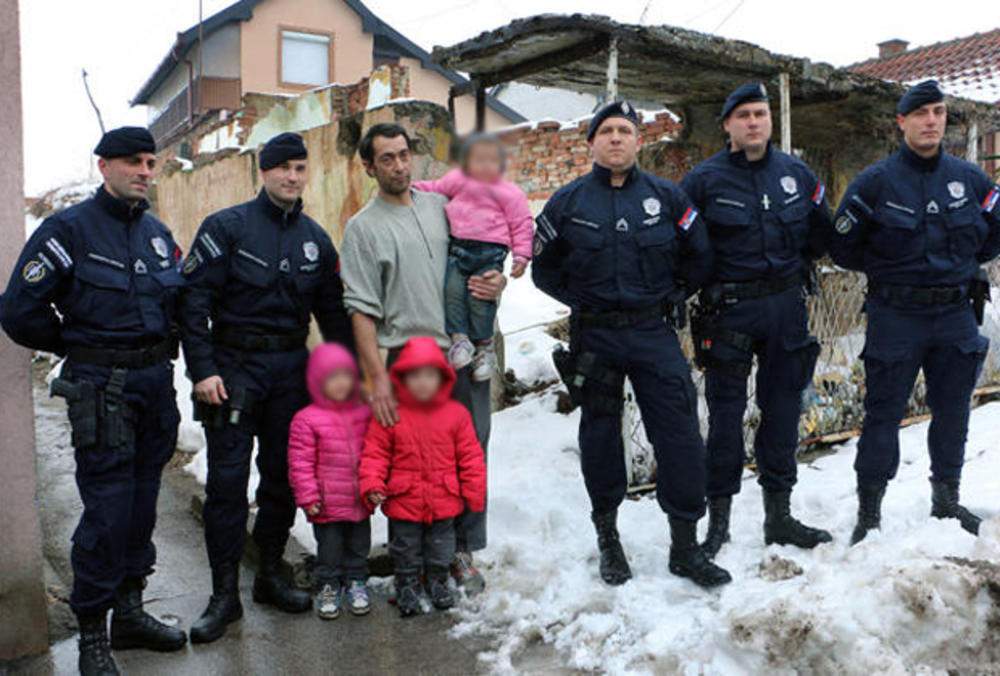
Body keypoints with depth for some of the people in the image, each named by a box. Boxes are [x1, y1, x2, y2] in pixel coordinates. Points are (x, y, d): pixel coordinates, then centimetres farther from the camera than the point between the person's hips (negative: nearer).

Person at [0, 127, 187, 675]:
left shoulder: (158, 234, 12)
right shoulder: (70, 228, -7)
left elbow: (177, 298, 26)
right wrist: (80, 347, 0)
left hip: (156, 382, 6)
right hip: (100, 388, -6)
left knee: (142, 500, 13)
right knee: (107, 506, -4)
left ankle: (129, 610, 28)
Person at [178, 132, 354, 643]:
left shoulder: (315, 238, 10)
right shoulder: (227, 227, -3)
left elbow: (332, 310, 16)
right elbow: (194, 299, -8)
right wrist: (202, 369, -15)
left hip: (292, 366, 4)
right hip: (235, 365, -4)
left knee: (284, 474, 10)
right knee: (227, 479, -3)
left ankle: (270, 576, 25)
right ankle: (225, 594, 9)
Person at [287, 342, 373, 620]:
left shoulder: (365, 414, 2)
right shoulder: (306, 420, -10)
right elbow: (300, 462, -9)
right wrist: (308, 497, -11)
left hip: (360, 501, 4)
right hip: (327, 503, -3)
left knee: (358, 545, 15)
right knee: (329, 548, 8)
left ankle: (355, 582, 33)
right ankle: (328, 586, 26)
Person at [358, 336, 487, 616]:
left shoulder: (456, 413, -4)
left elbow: (470, 455, 1)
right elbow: (375, 452, -5)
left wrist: (474, 491, 2)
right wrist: (373, 484, -16)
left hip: (444, 500, 2)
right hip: (404, 499, -1)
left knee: (441, 544, 17)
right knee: (406, 546, 13)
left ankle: (437, 581, 39)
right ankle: (407, 585, 33)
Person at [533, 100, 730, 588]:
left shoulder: (666, 197, 4)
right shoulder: (568, 202, 2)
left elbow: (699, 257, 13)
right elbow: (543, 267, 11)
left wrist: (670, 297, 8)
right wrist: (583, 301, 5)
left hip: (653, 333, 1)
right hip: (594, 337, 0)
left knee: (680, 437, -3)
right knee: (600, 438, 9)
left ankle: (685, 546, 11)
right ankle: (607, 538, 25)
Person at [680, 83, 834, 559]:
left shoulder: (796, 173, 7)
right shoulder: (705, 179, -5)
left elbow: (822, 232, 19)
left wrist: (797, 265, 11)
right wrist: (700, 280, -4)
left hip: (786, 305, 4)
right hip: (729, 309, -4)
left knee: (783, 409, 10)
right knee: (726, 414, 0)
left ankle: (779, 515, 22)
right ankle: (718, 518, 12)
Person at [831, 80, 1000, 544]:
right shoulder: (875, 182, -5)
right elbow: (842, 248, -1)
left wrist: (961, 266, 12)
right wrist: (886, 271, 3)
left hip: (956, 316, 4)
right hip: (895, 318, -3)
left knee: (953, 411, 13)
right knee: (883, 414, 0)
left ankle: (947, 498, 31)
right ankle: (869, 511, 10)